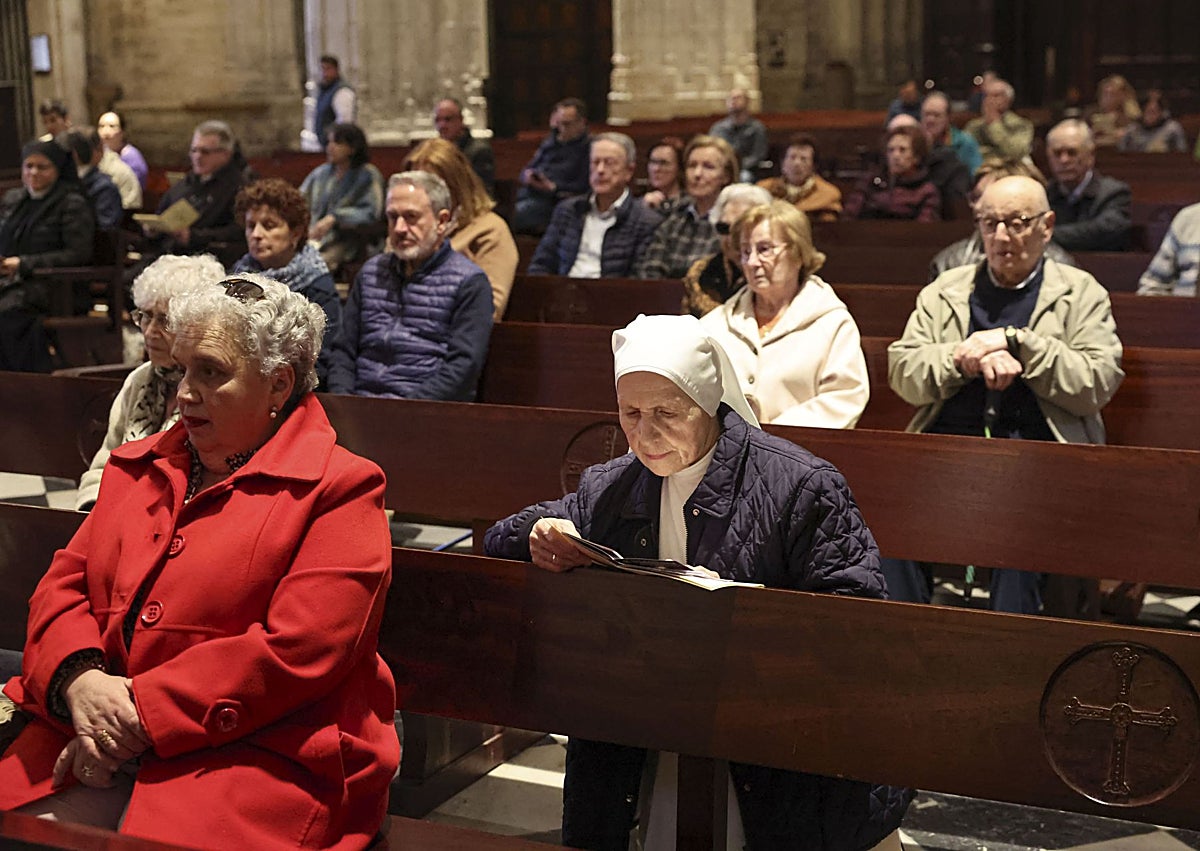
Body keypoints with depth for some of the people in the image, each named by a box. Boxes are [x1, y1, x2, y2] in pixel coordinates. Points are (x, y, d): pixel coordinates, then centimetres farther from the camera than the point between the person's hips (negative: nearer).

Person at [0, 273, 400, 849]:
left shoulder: (338, 489, -2)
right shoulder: (139, 467, 20)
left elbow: (298, 650, -13)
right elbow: (63, 584, 14)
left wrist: (142, 714, -14)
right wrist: (78, 678, -9)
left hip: (254, 752, -5)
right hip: (101, 735, 6)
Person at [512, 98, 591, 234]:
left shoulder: (588, 149, 1)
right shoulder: (550, 142, 26)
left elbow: (583, 187, -8)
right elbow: (527, 168, 28)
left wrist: (553, 187, -17)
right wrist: (527, 175, 3)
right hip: (527, 194, 7)